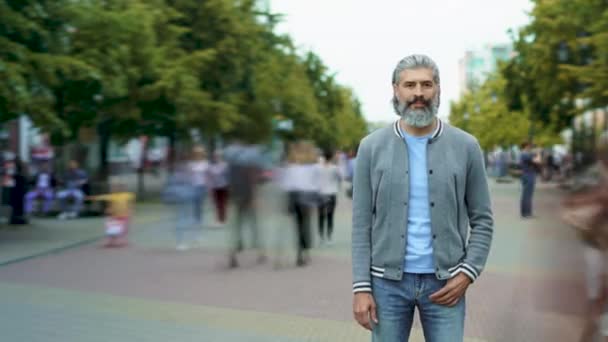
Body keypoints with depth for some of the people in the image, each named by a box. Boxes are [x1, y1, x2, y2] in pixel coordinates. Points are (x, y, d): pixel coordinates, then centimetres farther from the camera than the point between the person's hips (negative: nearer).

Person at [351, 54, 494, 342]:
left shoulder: (465, 146, -1)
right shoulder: (372, 147, -1)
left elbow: (482, 220, 4)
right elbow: (362, 224, -1)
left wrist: (467, 274, -9)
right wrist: (361, 286, -7)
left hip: (444, 281, 0)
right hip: (388, 281, 0)